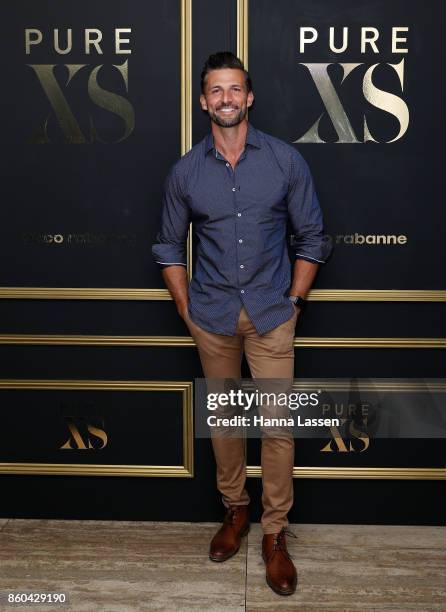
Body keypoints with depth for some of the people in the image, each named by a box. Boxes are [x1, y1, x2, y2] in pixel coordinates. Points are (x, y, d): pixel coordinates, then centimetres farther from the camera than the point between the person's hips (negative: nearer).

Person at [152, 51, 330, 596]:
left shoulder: (285, 160, -3)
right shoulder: (185, 171, 1)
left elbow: (311, 237, 2)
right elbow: (169, 246, 9)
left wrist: (293, 301, -2)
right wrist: (185, 306, 2)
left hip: (270, 313, -1)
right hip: (211, 316, 2)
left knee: (277, 423, -1)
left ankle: (274, 533, 15)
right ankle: (235, 509, 33)